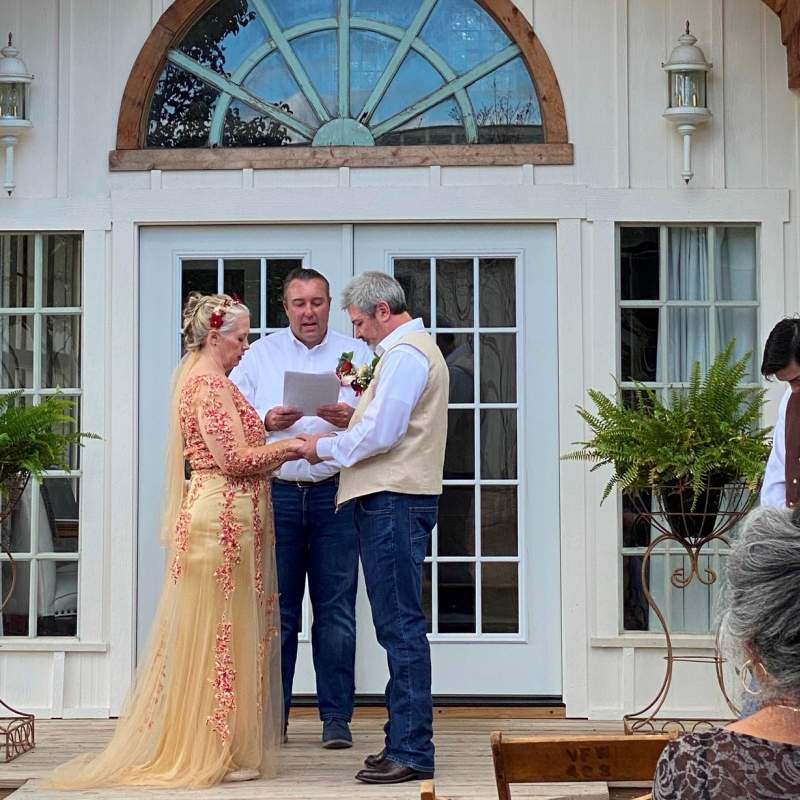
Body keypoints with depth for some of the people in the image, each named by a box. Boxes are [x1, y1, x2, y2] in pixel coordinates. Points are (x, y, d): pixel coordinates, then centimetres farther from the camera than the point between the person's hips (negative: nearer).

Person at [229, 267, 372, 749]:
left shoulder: (357, 354, 9)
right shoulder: (259, 356, 12)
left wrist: (351, 418, -19)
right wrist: (267, 421, -12)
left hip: (335, 494, -1)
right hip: (276, 492, 1)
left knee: (336, 610, -1)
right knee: (275, 609, 3)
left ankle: (337, 718, 6)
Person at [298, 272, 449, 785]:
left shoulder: (405, 353, -11)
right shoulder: (415, 348, 22)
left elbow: (381, 434, -18)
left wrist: (325, 447, -5)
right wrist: (353, 417, 14)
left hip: (394, 501, -11)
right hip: (396, 497, 11)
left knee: (401, 626, -10)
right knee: (400, 626, 12)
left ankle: (411, 751, -8)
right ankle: (405, 741, 17)